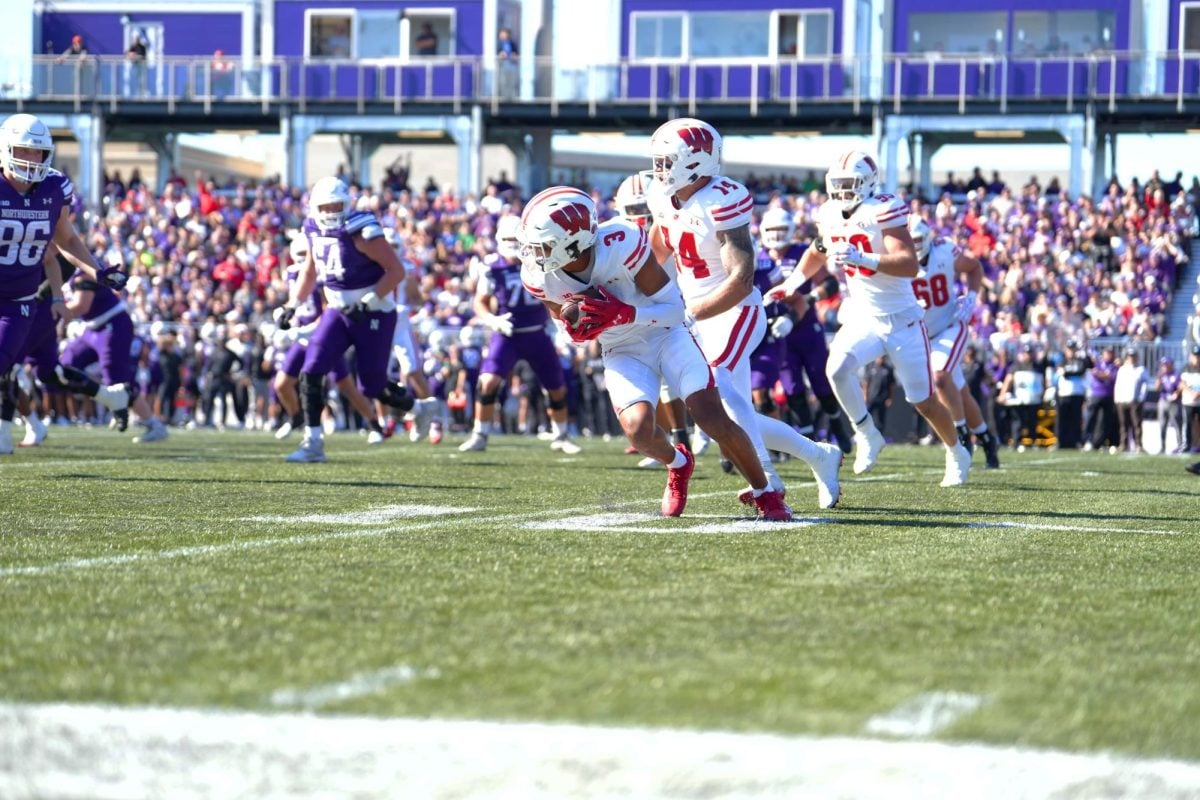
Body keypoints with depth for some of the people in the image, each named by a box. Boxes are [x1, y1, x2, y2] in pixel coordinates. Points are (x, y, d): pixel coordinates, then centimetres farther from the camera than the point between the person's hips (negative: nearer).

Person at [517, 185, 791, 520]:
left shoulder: (621, 245, -31)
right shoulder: (540, 277, -18)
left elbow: (675, 309, -21)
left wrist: (625, 314, -38)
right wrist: (577, 328, -21)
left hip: (666, 334, -3)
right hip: (622, 353, 3)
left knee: (714, 420, -14)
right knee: (638, 429, -21)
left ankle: (766, 495, 8)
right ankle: (678, 464, 15)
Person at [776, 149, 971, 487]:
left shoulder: (882, 212, -19)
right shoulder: (831, 216, 1)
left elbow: (910, 265, -31)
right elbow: (818, 252, 25)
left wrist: (863, 259, -41)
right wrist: (796, 279, 10)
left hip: (901, 319, -5)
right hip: (862, 317, 5)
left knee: (924, 401, 4)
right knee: (837, 368, -24)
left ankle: (957, 454, 31)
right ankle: (867, 436, -3)